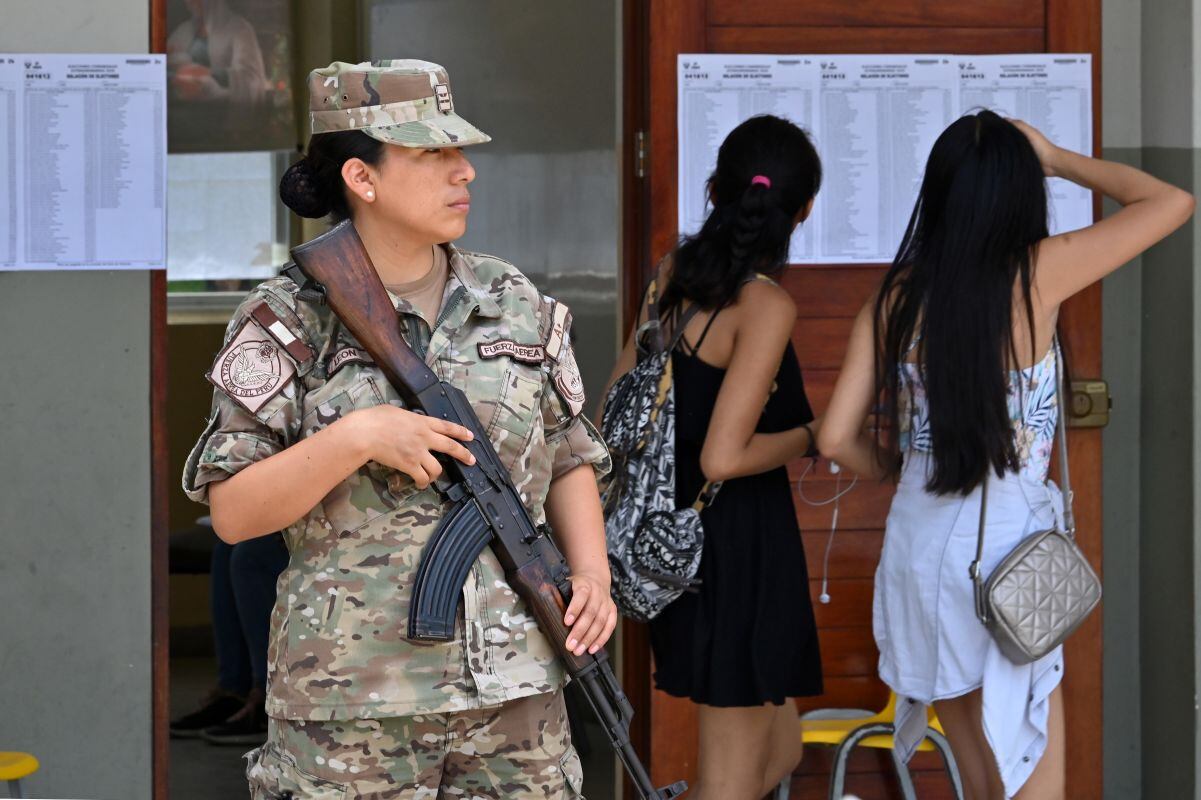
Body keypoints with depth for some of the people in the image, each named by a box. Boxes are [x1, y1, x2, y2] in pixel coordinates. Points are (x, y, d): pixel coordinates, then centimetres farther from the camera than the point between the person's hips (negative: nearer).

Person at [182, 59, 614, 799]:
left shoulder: (515, 306, 9)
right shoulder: (290, 324, -2)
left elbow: (568, 460, 16)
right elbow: (233, 512, -6)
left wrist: (593, 573, -1)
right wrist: (356, 437, -19)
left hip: (513, 690, 4)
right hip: (351, 693, -3)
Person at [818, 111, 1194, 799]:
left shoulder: (895, 298, -2)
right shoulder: (1036, 274, -12)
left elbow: (839, 439, 1)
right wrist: (1056, 160, 7)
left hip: (919, 546, 4)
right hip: (1005, 548, -4)